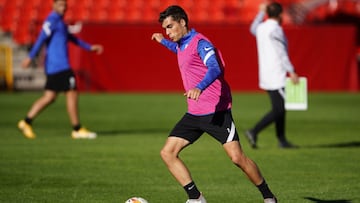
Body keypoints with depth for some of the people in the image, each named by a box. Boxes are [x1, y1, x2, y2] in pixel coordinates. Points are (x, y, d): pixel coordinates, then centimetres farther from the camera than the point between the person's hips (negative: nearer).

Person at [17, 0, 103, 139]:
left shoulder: (59, 21, 21)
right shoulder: (52, 20, -11)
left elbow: (71, 38, 31)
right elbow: (41, 39, -19)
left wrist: (89, 47, 30)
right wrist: (30, 57, -26)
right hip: (59, 66, -10)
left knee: (49, 97, 9)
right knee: (72, 94, -7)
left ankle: (27, 122, 7)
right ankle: (77, 130, -3)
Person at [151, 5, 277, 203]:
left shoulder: (199, 42, -14)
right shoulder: (182, 45, 13)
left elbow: (214, 69, -32)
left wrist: (199, 88, -49)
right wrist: (163, 42, 42)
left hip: (216, 111, -9)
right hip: (194, 113, 9)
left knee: (237, 157, -13)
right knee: (167, 152, -4)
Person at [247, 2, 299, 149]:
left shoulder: (261, 28, 10)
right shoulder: (275, 29, -13)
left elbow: (253, 29, 36)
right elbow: (281, 53, -18)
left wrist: (261, 12, 43)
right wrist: (291, 71, -18)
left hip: (266, 76, 9)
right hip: (276, 76, -9)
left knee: (279, 108, 13)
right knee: (278, 110, -8)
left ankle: (282, 140, 15)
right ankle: (254, 132, -16)